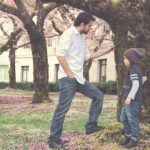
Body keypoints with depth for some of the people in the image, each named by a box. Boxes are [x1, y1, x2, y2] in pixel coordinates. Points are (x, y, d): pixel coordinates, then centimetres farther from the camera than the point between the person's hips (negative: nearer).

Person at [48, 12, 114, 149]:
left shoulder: (82, 37, 15)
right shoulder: (68, 34, -12)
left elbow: (87, 56, 24)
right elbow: (60, 55, -20)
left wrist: (107, 51, 22)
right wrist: (70, 74, -18)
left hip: (79, 78, 9)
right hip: (68, 79, -9)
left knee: (98, 95, 13)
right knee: (62, 109, -6)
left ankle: (91, 125, 19)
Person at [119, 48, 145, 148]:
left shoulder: (133, 69, -16)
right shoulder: (134, 69, 15)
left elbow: (136, 84, -23)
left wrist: (130, 97, -27)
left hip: (133, 100, -11)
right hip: (129, 99, 11)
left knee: (132, 120, -1)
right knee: (124, 118, 18)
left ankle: (134, 140, 10)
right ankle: (128, 136, 29)